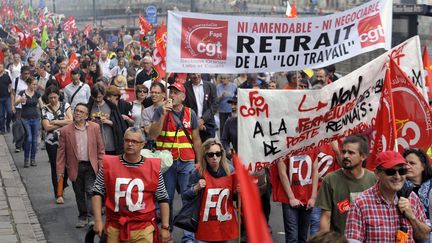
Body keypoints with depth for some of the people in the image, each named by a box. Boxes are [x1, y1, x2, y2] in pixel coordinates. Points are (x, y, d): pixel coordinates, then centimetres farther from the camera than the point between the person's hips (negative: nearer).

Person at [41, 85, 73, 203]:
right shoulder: (45, 109, 1)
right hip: (52, 142, 0)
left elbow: (71, 120, -8)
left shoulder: (65, 105, 3)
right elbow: (47, 127, -9)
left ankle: (62, 187, 26)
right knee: (55, 167, 2)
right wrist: (64, 123, -9)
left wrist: (55, 122, -12)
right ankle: (58, 194, 10)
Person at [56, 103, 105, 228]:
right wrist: (60, 170, -5)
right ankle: (82, 217, 23)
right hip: (75, 167, 1)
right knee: (79, 194, 10)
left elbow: (100, 148, 5)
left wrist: (101, 165, -2)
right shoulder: (65, 131, -1)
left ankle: (91, 217, -5)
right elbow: (61, 151, -1)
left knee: (91, 191, -9)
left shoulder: (94, 128, 2)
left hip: (91, 166, -1)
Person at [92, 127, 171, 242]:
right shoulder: (109, 164, -1)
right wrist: (98, 221, -5)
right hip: (114, 228, 1)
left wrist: (165, 227, 2)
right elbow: (97, 193, 3)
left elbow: (163, 199, 4)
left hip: (143, 229, -1)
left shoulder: (153, 167, -1)